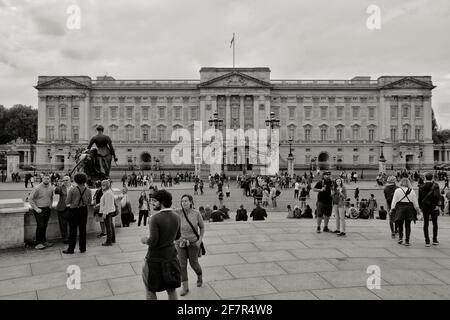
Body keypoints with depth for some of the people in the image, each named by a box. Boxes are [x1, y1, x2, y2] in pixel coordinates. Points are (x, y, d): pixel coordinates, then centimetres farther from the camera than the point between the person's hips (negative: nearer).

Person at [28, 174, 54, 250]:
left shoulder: (51, 188, 5)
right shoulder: (37, 188, -14)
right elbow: (30, 198, -11)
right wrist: (36, 208, -13)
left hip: (47, 209, 6)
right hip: (39, 209, -6)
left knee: (45, 225, 11)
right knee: (40, 226, -7)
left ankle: (44, 241, 23)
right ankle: (38, 243, 1)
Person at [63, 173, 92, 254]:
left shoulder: (72, 190, -11)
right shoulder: (88, 191, -3)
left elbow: (67, 202, -8)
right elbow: (89, 202, 6)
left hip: (74, 210, -2)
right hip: (84, 210, 3)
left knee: (73, 230, 5)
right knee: (83, 229, 10)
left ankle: (71, 249, 10)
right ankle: (82, 248, 15)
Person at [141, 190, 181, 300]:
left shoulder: (155, 217, -21)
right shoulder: (176, 217, -1)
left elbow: (153, 241, -23)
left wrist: (144, 240, -4)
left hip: (155, 259, -6)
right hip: (171, 258, 6)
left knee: (150, 290, 14)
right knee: (172, 290, 17)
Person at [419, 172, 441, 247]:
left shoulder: (422, 187, 1)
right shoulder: (435, 185, -6)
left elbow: (420, 198, 3)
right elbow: (437, 195, -18)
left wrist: (420, 207, 12)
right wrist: (436, 204, -13)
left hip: (425, 207, 2)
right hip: (433, 207, -1)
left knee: (425, 224, 4)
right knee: (435, 223, 11)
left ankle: (427, 241, 2)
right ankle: (435, 240, 13)